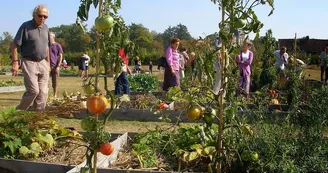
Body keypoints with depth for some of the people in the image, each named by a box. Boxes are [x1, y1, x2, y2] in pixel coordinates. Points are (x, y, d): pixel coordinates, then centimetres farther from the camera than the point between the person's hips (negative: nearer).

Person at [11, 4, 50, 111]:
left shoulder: (45, 28, 9)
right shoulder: (26, 26, -9)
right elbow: (15, 45, -9)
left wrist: (48, 63, 17)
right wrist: (15, 62, -15)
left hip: (42, 63, 6)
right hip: (29, 63, -6)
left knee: (43, 92, 3)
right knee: (33, 91, -10)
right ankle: (19, 111, 11)